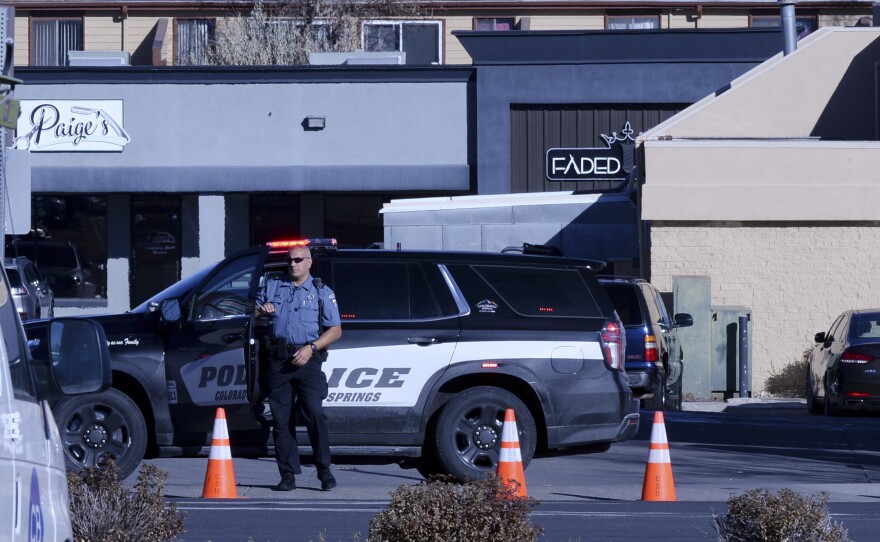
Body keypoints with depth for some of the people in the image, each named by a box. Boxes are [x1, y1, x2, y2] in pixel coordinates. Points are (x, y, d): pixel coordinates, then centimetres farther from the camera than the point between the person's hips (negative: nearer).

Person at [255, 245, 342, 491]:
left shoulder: (322, 292, 9)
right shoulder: (272, 287, 19)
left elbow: (335, 330, 4)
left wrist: (311, 348, -10)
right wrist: (261, 310, -2)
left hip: (307, 360, -3)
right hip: (279, 360, 3)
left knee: (314, 413, -14)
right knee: (281, 418, 0)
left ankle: (325, 472, -9)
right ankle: (288, 475, 4)